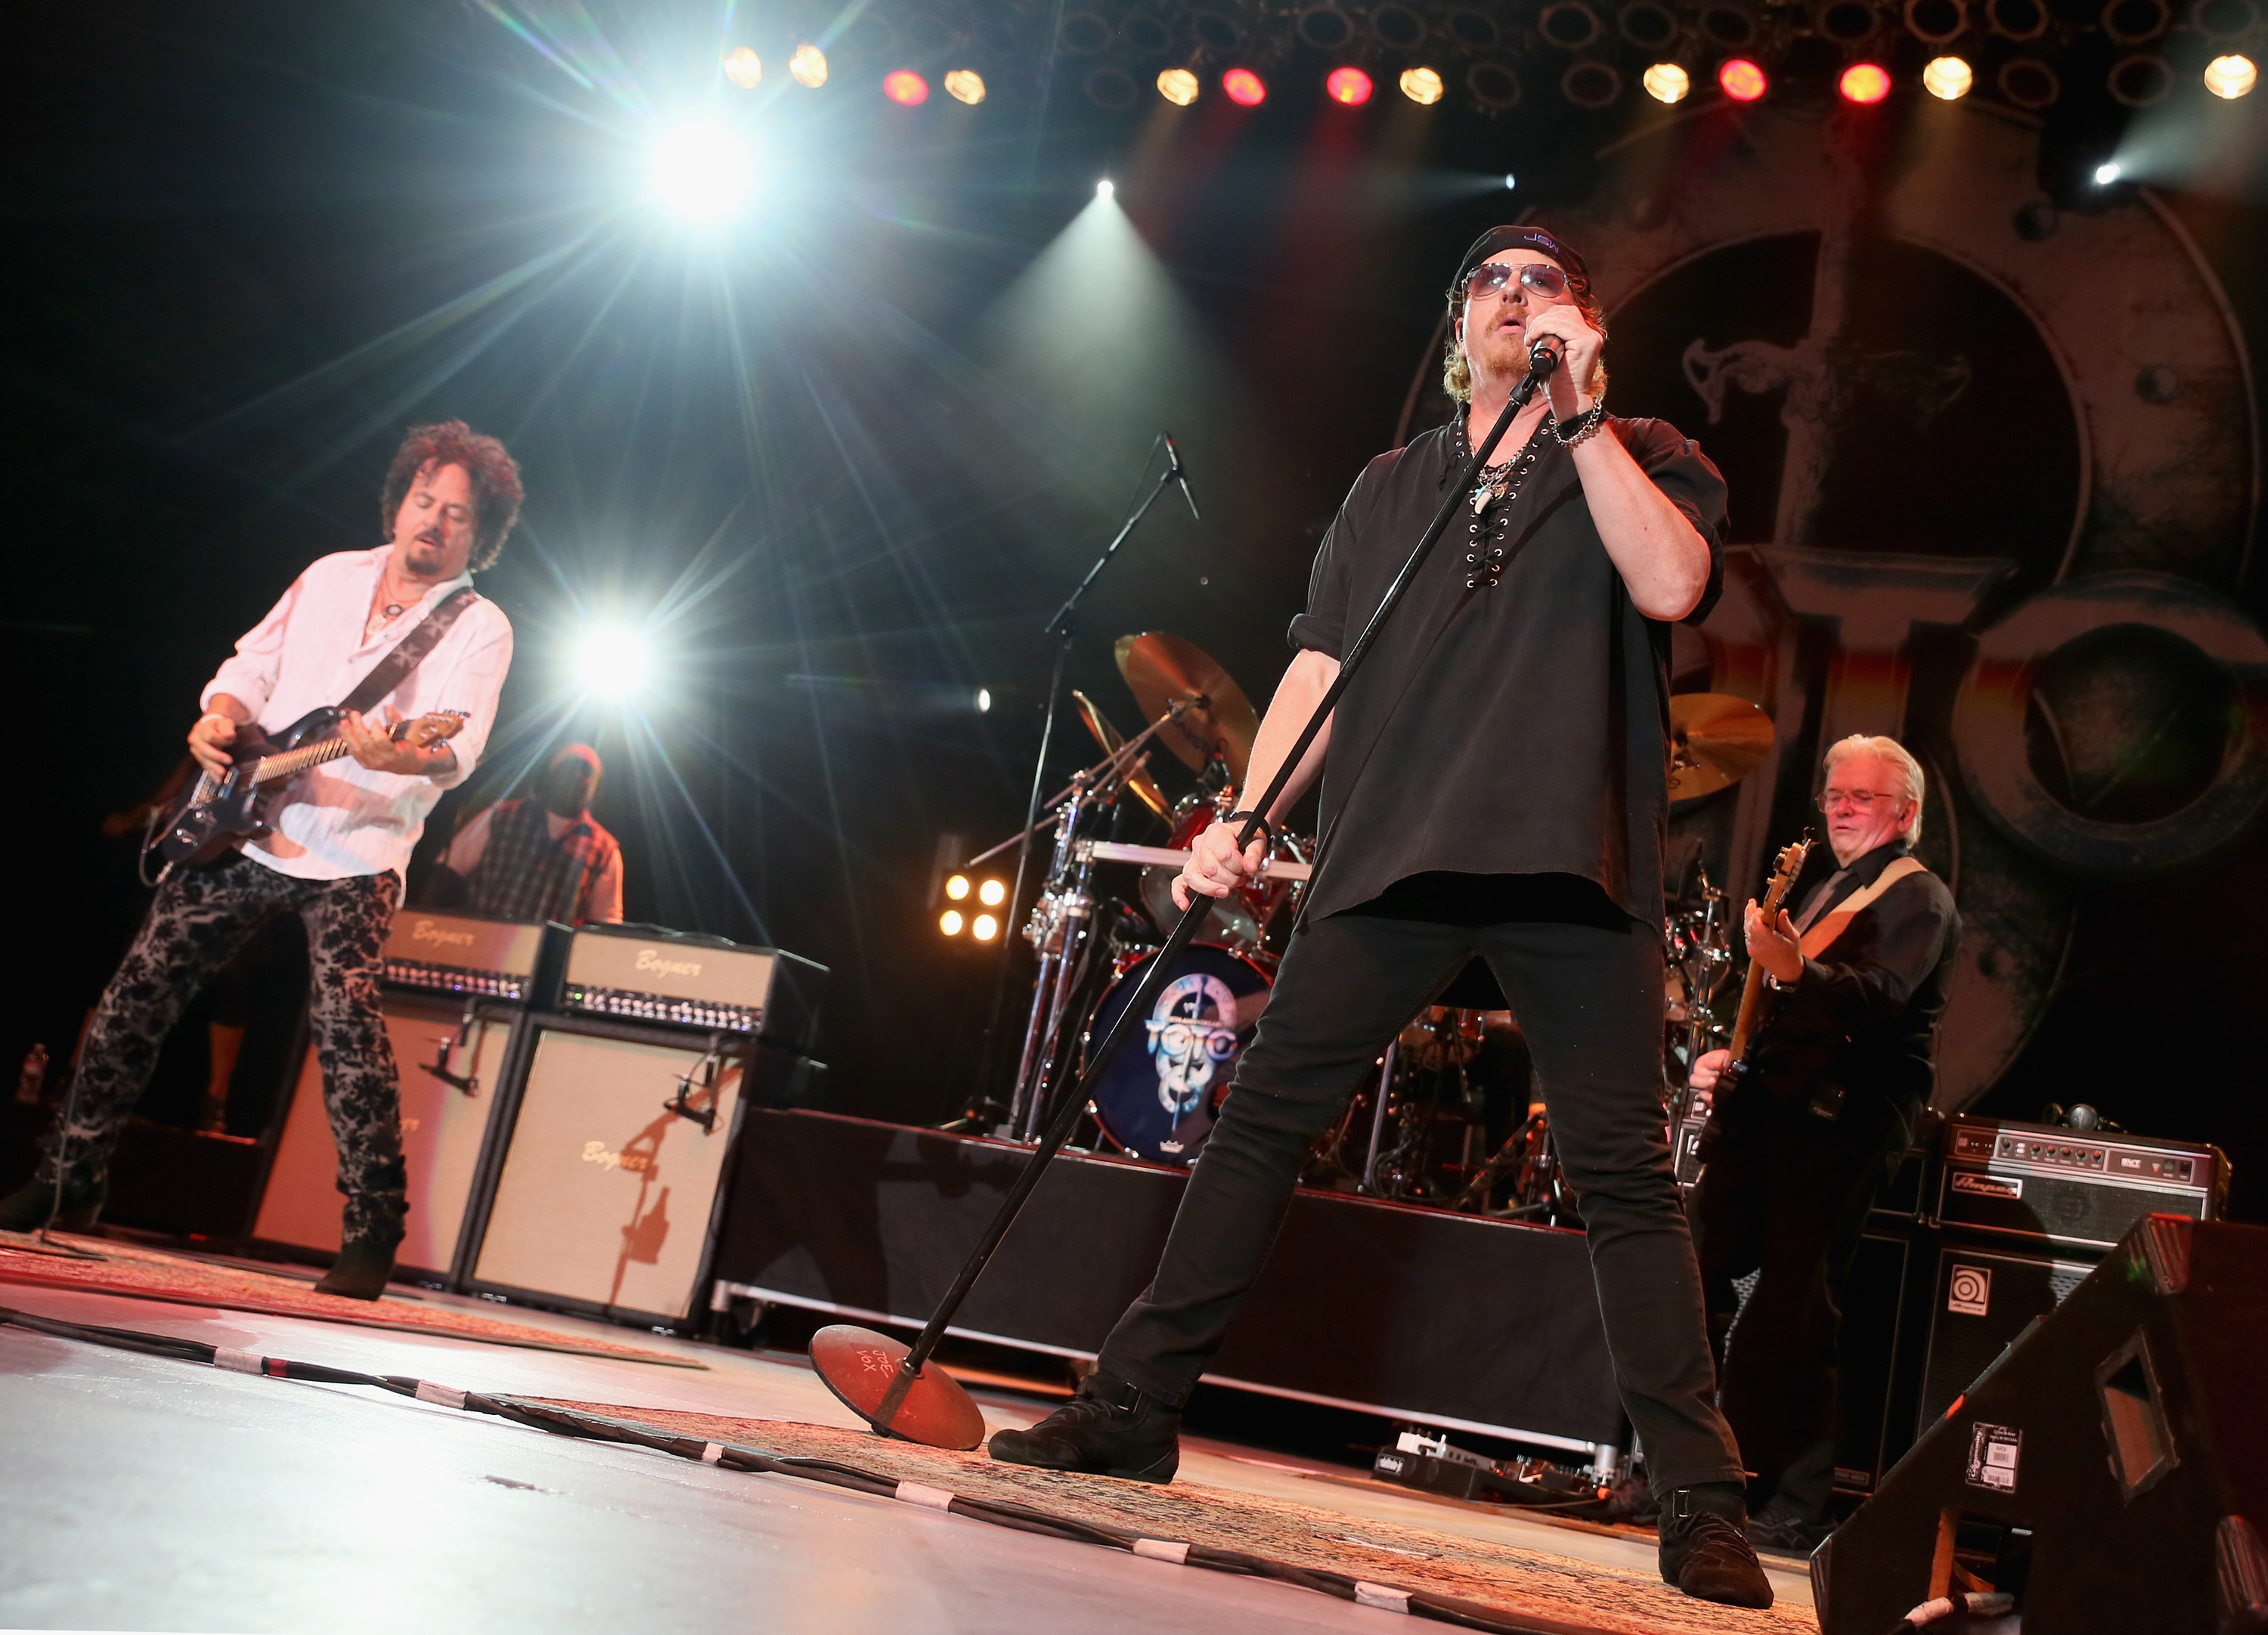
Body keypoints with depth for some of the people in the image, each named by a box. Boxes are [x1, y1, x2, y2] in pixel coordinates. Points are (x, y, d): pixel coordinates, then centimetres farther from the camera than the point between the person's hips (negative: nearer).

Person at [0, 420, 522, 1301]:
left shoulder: (479, 628, -3)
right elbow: (252, 664, 17)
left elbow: (457, 749, -18)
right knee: (136, 996, 7)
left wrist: (394, 756, -40)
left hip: (354, 855, -5)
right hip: (243, 827, 6)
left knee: (347, 1027, -19)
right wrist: (221, 716, -6)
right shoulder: (331, 575, 13)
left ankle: (373, 1238, -10)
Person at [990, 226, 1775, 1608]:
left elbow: (1670, 583, -10)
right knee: (1261, 1118, 0)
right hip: (1392, 853, 3)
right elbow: (1319, 667, 14)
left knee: (1626, 1172, -4)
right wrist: (1245, 817, 1)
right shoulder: (1390, 486, 21)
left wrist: (1584, 412, -9)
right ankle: (1135, 1405, 10)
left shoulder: (1645, 458, 12)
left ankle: (1703, 1504, 3)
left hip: (1569, 857, -3)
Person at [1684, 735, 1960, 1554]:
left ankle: (1791, 1509, -1)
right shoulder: (1819, 892, 24)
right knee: (1691, 1277, 3)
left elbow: (1880, 997, -21)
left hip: (1837, 1125, -8)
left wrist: (1794, 968, -39)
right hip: (1761, 1110, 8)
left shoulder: (1918, 899, -2)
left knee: (1792, 1316, -9)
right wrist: (1724, 1055, 13)